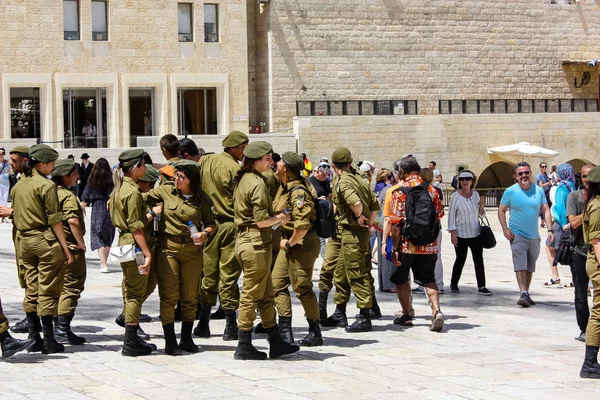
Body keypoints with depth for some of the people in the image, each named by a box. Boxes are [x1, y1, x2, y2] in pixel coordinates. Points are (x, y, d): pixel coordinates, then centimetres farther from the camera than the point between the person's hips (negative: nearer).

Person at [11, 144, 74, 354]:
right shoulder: (46, 185, -11)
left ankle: (34, 339, 14)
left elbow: (17, 218, 14)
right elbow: (54, 220, -13)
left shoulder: (18, 186, 11)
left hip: (24, 240, 7)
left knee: (31, 290, 11)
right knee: (48, 291, -3)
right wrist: (65, 248, -10)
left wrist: (24, 238, 18)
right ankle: (49, 341, -2)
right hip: (46, 241, -7)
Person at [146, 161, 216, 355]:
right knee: (169, 295, -4)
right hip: (168, 247, -2)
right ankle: (170, 341, 1)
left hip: (192, 250, 2)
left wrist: (205, 234, -9)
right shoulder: (165, 191, 1)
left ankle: (186, 338, 22)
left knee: (190, 296, 8)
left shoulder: (201, 199, 4)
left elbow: (211, 223, 11)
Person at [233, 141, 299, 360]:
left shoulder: (242, 180, 13)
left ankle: (276, 342, 20)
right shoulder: (257, 184, -16)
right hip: (257, 243, -10)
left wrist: (275, 216, 16)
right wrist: (280, 218, -3)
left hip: (244, 238, 10)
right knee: (251, 296, -3)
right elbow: (262, 220, -21)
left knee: (266, 295, 14)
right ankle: (244, 347, 2)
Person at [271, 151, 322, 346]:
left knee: (302, 287, -4)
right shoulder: (285, 188, 9)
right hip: (289, 242, 10)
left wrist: (290, 243, -18)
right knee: (278, 283, 8)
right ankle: (285, 331, 12)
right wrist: (286, 242, 16)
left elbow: (303, 225, -30)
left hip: (302, 243, -10)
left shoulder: (298, 192, -22)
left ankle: (315, 333, 8)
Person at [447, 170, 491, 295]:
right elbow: (451, 215, -7)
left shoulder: (475, 194, 5)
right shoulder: (455, 196, -7)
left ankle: (481, 286, -1)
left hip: (475, 233, 3)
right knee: (460, 260, 6)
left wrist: (481, 207, -9)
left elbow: (481, 214, 13)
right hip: (461, 234, -3)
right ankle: (454, 284, 24)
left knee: (479, 260, -3)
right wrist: (453, 233, -11)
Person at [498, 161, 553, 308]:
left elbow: (546, 210, 5)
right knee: (520, 265, -16)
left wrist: (549, 230, -5)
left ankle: (526, 294, 23)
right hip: (517, 235, -4)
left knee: (530, 267, 12)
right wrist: (505, 229, -11)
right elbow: (501, 210, 1)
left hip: (534, 236, 4)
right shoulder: (510, 191, -3)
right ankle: (523, 294, -23)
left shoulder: (539, 190, 4)